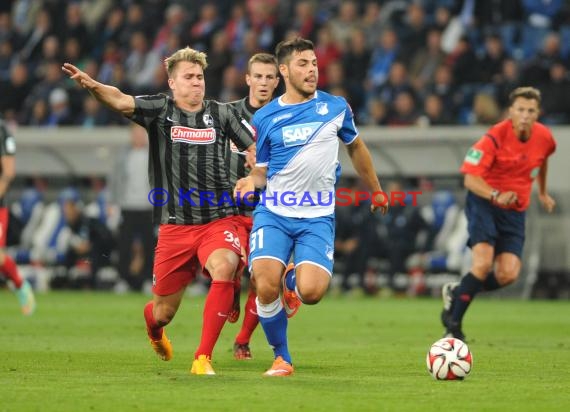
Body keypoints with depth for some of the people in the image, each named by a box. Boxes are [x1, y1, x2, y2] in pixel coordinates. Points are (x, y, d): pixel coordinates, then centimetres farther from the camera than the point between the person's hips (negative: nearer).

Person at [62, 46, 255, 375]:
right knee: (164, 312, 7)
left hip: (217, 221, 0)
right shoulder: (160, 109, 2)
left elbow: (255, 148, 15)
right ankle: (153, 326, 50)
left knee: (224, 269, -32)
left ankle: (203, 359, -24)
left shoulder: (222, 113, 7)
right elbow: (121, 101, -16)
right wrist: (93, 85, -35)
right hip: (175, 226, 0)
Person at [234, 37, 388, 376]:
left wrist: (376, 190, 29)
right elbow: (262, 170, 9)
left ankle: (292, 280, 21)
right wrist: (250, 181, -14)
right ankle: (282, 358, 4)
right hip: (274, 214, 0)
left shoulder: (335, 107, 4)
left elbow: (356, 147, 22)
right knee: (266, 287, -20)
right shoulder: (265, 118, 2)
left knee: (311, 292, -20)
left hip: (318, 218, 0)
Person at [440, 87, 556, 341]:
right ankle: (454, 325, -9)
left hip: (515, 210, 5)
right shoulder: (495, 137, -20)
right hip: (484, 203, -5)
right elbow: (471, 179, -22)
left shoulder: (544, 138, -3)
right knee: (483, 264, -24)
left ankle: (457, 293, 17)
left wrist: (542, 193, 32)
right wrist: (496, 196, -38)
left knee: (508, 274, -10)